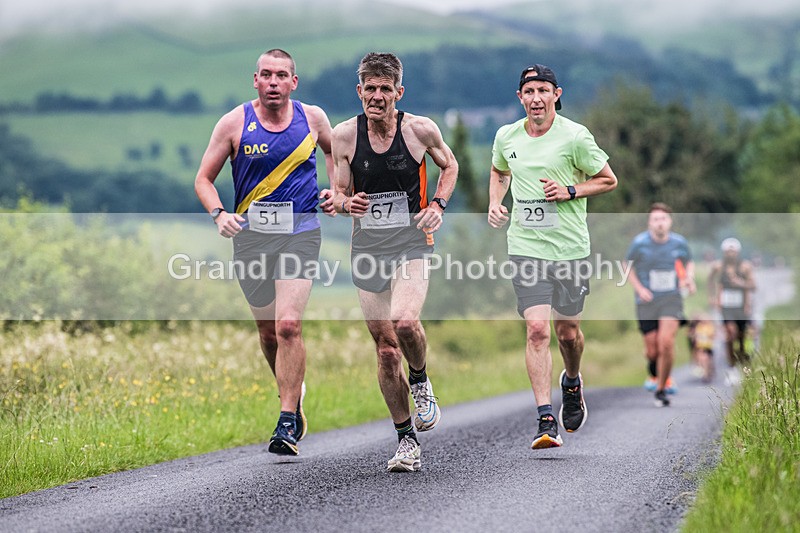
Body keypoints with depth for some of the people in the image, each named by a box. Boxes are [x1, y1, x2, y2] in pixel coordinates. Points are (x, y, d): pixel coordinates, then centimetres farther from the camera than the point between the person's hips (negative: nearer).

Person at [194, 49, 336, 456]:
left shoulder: (313, 118, 2)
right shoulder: (234, 123, -2)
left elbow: (333, 150, 24)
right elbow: (204, 179, 2)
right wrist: (219, 213, -16)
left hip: (299, 232, -1)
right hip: (250, 234, 1)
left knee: (288, 324, -18)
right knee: (267, 332, 10)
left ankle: (287, 425, -14)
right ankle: (293, 393, 38)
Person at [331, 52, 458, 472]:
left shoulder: (421, 129, -4)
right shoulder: (344, 135, -1)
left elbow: (449, 166, 15)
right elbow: (339, 194, 7)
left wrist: (437, 205, -1)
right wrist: (345, 202, -17)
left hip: (411, 245, -2)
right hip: (367, 248, 2)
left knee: (404, 323, -27)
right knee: (385, 348, 4)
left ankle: (420, 382, 6)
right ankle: (406, 439, 17)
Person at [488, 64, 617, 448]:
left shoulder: (575, 136, -7)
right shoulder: (506, 137, 4)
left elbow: (608, 180, 4)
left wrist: (570, 191, -12)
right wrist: (495, 203, 7)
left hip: (570, 247, -1)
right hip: (526, 247, 1)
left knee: (568, 332, 9)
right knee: (537, 329, -13)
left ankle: (572, 383, 44)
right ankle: (546, 421, -13)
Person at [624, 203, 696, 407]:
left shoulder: (680, 243, -2)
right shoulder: (639, 243, -6)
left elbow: (689, 262, 18)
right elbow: (628, 266, 8)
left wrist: (689, 279, -2)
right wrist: (639, 288, -4)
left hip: (671, 298, 0)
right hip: (647, 301, 0)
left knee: (666, 342, -18)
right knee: (652, 350, -1)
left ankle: (661, 388, -2)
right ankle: (654, 370, 36)